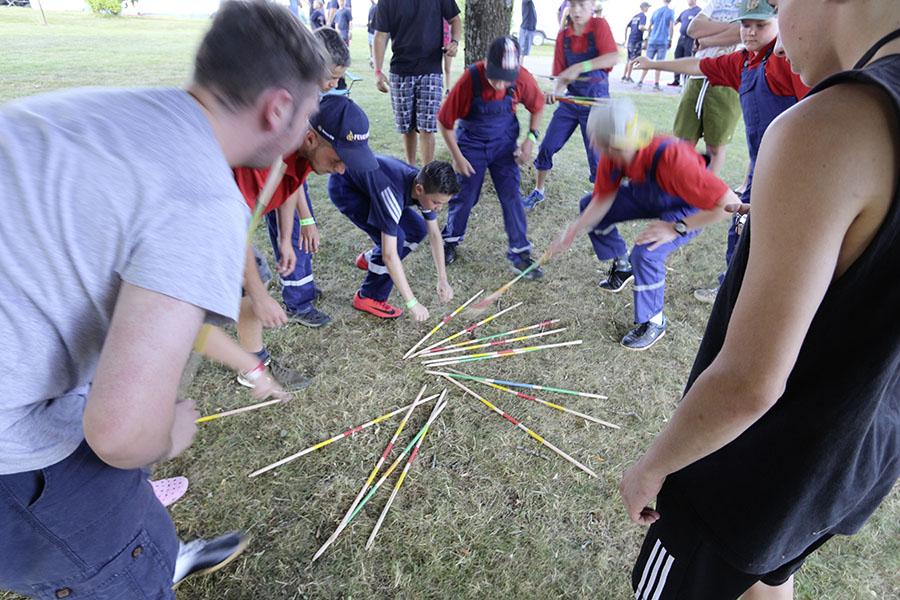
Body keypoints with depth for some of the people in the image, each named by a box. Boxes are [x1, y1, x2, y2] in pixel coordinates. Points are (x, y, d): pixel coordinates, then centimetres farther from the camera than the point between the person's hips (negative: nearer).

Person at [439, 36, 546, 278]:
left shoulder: (523, 78, -19)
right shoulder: (469, 79, -25)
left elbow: (537, 106, 3)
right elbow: (445, 121, -15)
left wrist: (531, 138, -8)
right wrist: (457, 157, -12)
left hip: (504, 145, 2)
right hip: (471, 144, -1)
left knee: (512, 196, -2)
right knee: (464, 197, 6)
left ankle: (519, 253, 6)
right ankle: (451, 240, 30)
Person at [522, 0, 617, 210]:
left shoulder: (599, 25, -10)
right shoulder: (563, 37, 2)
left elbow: (613, 57, -25)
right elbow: (562, 74, 3)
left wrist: (579, 67, -32)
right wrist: (556, 91, -18)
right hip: (571, 99, 5)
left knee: (596, 160, -3)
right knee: (546, 148, 5)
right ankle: (538, 191, 26)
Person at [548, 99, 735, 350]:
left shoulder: (671, 159, -44)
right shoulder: (613, 155, -25)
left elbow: (729, 203, -40)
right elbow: (603, 198, -10)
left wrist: (676, 228, -35)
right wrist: (574, 229, -19)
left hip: (690, 209, -7)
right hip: (648, 196, 7)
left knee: (645, 253, -30)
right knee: (588, 205, 3)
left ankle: (653, 322, -4)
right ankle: (622, 265, 24)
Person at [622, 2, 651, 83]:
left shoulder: (635, 16, 18)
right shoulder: (643, 16, -6)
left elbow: (626, 28, 18)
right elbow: (640, 27, -20)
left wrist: (626, 39, 22)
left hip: (630, 40, 8)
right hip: (637, 41, -8)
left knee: (629, 59, 13)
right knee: (633, 59, -5)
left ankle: (624, 76, 14)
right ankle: (628, 77, -6)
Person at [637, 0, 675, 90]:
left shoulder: (656, 11, 13)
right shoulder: (671, 12, 1)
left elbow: (649, 26, 14)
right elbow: (671, 27, -7)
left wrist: (648, 38, 24)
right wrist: (670, 40, 1)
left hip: (652, 41, 3)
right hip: (663, 41, -3)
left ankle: (640, 82, -2)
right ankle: (656, 84, -5)